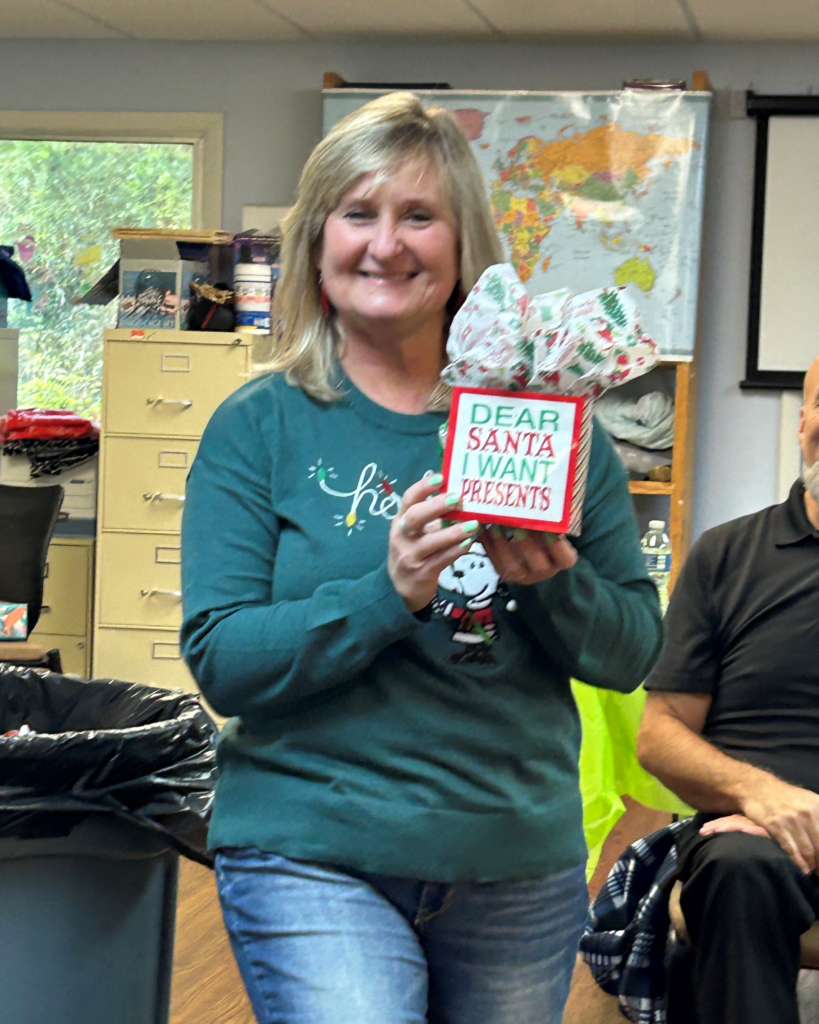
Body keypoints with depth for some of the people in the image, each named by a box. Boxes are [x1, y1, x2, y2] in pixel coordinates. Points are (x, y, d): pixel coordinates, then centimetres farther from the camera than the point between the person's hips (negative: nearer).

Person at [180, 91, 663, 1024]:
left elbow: (633, 651, 5)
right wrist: (391, 593, -22)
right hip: (315, 859, -3)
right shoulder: (259, 428, 0)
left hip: (521, 865, 3)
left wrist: (553, 583, -16)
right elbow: (220, 658, -8)